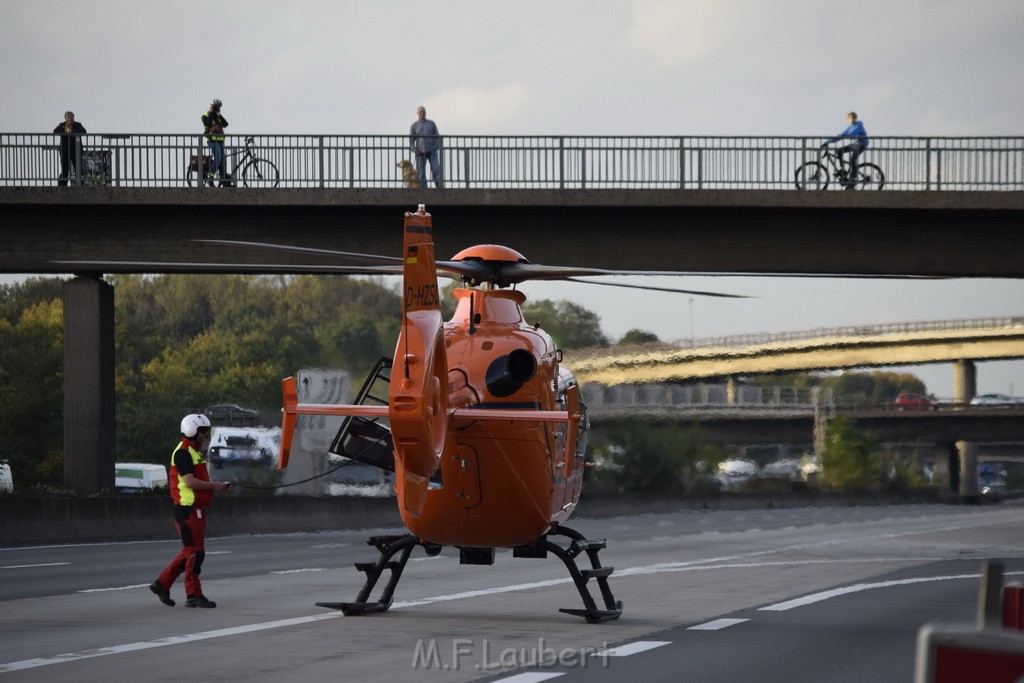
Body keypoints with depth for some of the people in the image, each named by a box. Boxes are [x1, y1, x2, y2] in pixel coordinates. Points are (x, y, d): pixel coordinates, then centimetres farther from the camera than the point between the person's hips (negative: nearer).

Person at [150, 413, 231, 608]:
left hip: (197, 509, 10)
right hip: (187, 510, -10)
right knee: (195, 552, -5)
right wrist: (214, 486, -16)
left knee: (190, 552, 14)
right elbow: (189, 481, -22)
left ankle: (162, 584, 20)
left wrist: (216, 485, 9)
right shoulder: (183, 453, -14)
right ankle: (193, 595, 1)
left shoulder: (196, 451, 19)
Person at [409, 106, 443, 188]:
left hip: (432, 151, -1)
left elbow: (437, 136, 10)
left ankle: (440, 188, -14)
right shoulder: (414, 126, 10)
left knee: (436, 170, -11)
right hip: (420, 153, 1)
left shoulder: (431, 124, 11)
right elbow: (411, 140, 9)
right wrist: (414, 150, -6)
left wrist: (437, 147, -6)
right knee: (421, 172, -3)